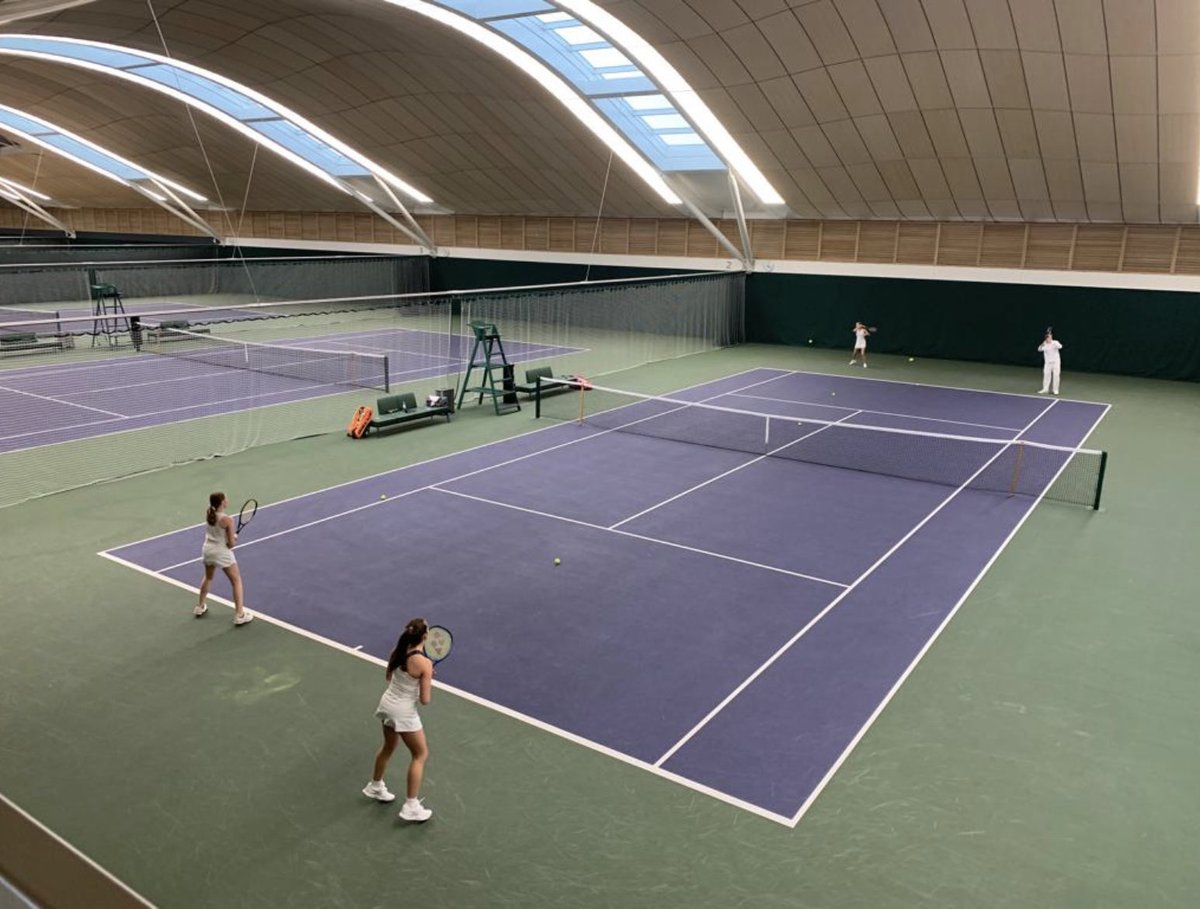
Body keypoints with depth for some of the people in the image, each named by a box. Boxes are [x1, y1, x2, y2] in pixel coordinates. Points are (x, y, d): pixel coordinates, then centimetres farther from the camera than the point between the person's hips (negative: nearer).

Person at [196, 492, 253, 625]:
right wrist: (234, 539, 4)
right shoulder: (227, 520, -22)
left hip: (207, 550, 7)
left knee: (208, 577, 32)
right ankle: (239, 615, 6)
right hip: (222, 553, -7)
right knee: (236, 581, 7)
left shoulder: (208, 516, -2)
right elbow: (231, 543, -18)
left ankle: (200, 607, 46)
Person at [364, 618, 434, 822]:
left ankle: (375, 786, 51)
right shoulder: (424, 663, -27)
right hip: (404, 712, -7)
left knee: (388, 746, 30)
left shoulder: (397, 651, -6)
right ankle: (411, 807, 15)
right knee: (421, 754, 11)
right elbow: (425, 700, -20)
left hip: (387, 703, 7)